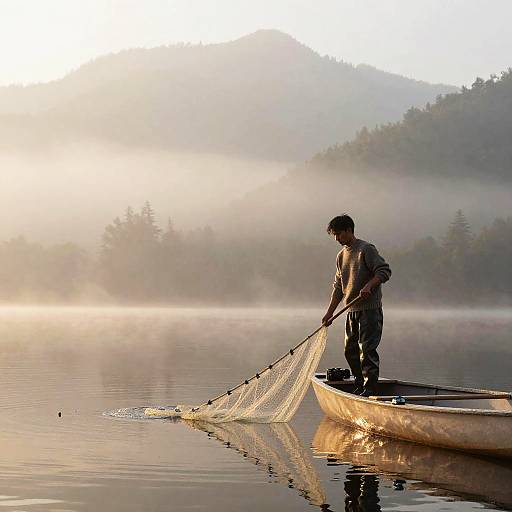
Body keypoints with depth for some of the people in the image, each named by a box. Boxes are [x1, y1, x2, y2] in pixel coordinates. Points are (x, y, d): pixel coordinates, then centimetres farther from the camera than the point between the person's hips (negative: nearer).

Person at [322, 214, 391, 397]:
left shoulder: (366, 249, -9)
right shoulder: (341, 256, 16)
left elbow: (385, 271, -15)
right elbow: (338, 287, 19)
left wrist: (369, 285, -29)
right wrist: (329, 313, 14)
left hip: (370, 309, -8)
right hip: (352, 311, 8)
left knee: (367, 349, -11)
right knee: (350, 351, 9)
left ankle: (371, 389, -9)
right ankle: (360, 387, 18)